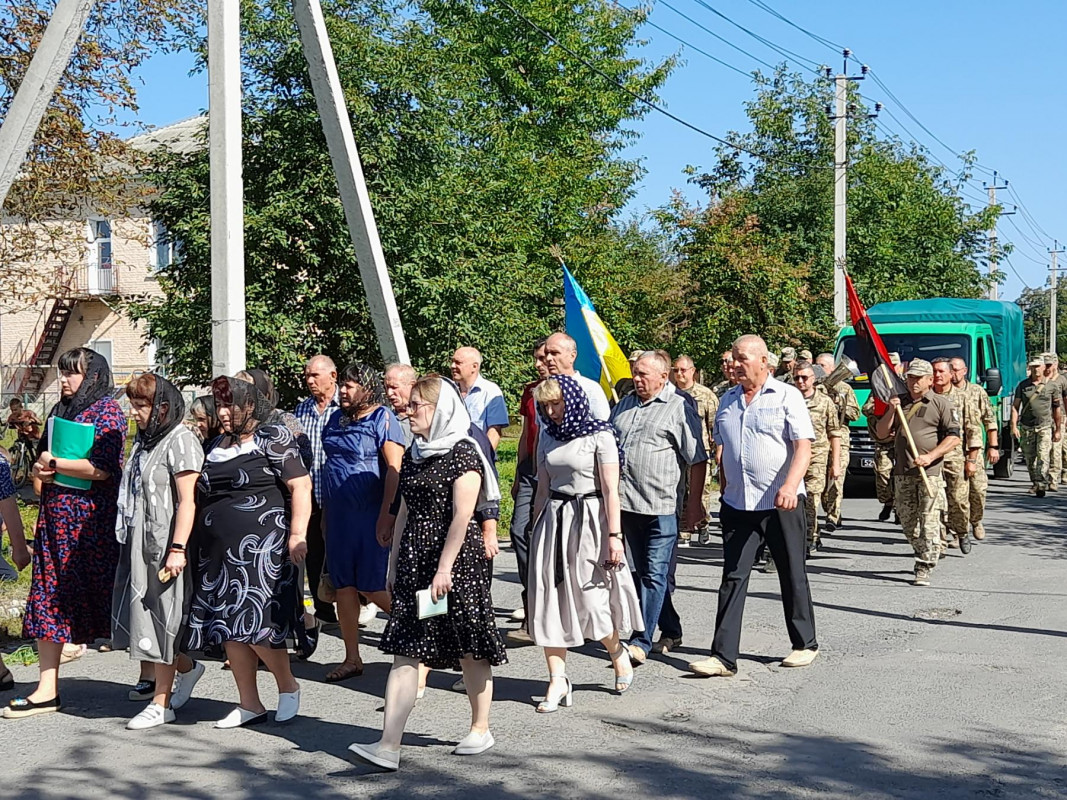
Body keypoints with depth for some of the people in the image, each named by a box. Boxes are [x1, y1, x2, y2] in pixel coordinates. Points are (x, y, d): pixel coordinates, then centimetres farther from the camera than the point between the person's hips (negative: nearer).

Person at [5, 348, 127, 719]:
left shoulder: (106, 410, -7)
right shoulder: (60, 410, 17)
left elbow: (102, 468, -18)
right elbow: (42, 459, 24)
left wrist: (53, 464, -10)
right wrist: (39, 470, 1)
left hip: (92, 519, -8)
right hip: (56, 517, 8)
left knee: (108, 599, -2)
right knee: (49, 597, 3)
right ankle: (47, 691, 5)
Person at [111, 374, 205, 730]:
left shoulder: (180, 441, -12)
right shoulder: (144, 439, 16)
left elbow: (187, 501, -17)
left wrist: (177, 549, -22)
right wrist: (127, 540, 20)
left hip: (164, 546, -9)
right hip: (139, 544, 9)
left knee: (160, 618, -2)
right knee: (143, 616, 9)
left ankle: (161, 704, 6)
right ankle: (186, 668, 29)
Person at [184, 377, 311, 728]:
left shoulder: (272, 437, -4)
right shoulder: (219, 446, 18)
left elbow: (301, 486, -10)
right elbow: (202, 497, 24)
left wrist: (297, 534, -18)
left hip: (261, 549, -8)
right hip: (219, 551, 8)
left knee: (255, 624, -12)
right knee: (229, 630, 5)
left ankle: (288, 687, 9)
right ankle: (249, 705, 14)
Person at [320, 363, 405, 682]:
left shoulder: (383, 419, -8)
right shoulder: (336, 419, 13)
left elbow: (394, 469, -15)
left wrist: (386, 516, -22)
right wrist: (325, 512, 16)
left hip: (370, 514, -7)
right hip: (339, 513, 7)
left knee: (371, 586, -5)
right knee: (343, 586, 7)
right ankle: (352, 659, 14)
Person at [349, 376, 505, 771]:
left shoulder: (462, 453, -9)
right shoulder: (414, 454, 14)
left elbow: (462, 516, -15)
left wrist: (444, 569, -19)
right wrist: (394, 561, 15)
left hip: (457, 560, -7)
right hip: (414, 559, 7)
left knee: (470, 648, 5)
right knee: (404, 651, -1)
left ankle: (480, 729, 23)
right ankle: (389, 746, -5)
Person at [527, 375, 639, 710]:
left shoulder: (599, 436, -6)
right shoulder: (548, 437, 11)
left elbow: (610, 490, -9)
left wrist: (614, 535, -13)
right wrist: (535, 531, 15)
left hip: (589, 519, -5)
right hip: (553, 520, 6)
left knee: (591, 599, -5)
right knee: (550, 598, -1)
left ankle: (618, 653, 25)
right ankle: (557, 681, 3)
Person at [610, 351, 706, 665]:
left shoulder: (679, 408, -5)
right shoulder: (624, 405, 16)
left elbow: (697, 460, -5)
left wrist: (694, 504, -7)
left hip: (662, 506, -7)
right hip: (626, 504, 7)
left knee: (654, 575, -6)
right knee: (638, 572, 13)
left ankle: (641, 642, -5)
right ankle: (670, 630, 27)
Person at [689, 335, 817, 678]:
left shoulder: (786, 396, -4)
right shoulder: (728, 400, 12)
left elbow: (803, 446, -12)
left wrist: (790, 485, -25)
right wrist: (724, 488, 12)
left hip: (781, 504, -4)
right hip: (737, 504, 4)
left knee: (792, 576, 8)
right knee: (733, 578, -1)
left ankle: (805, 644, 24)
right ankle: (723, 656, -1)